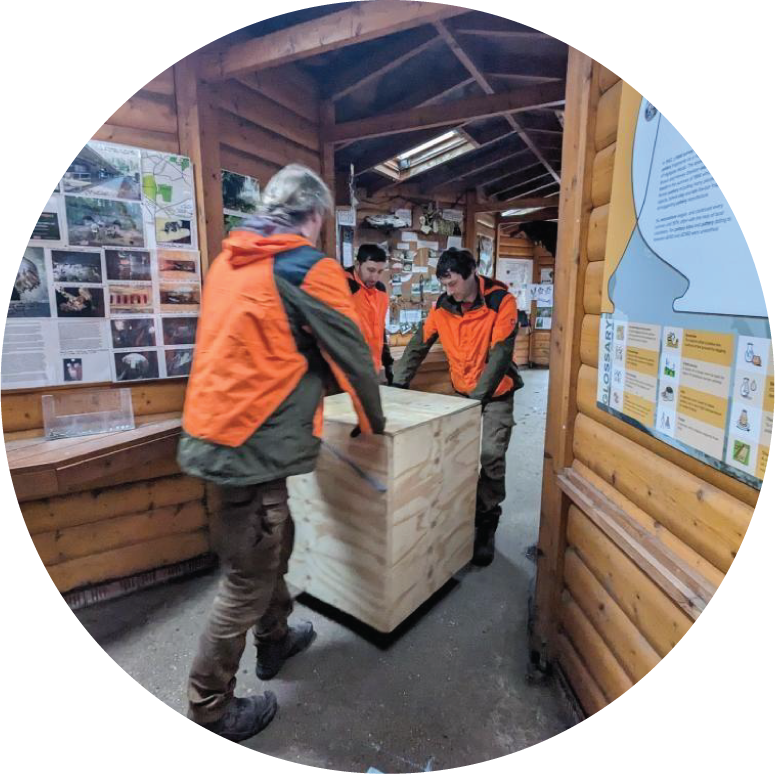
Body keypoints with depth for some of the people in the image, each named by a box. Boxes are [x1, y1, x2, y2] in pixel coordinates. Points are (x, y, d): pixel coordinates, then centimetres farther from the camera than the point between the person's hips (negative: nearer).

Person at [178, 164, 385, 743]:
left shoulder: (230, 260, 12)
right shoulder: (312, 269, -12)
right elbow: (352, 354, -7)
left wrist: (304, 401, 29)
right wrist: (373, 421, 10)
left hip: (214, 430, 9)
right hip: (252, 443, -9)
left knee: (272, 543, 25)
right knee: (249, 577, 7)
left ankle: (275, 640, 46)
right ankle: (211, 710, 27)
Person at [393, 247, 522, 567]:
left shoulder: (501, 301, -18)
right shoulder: (443, 305, -4)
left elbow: (501, 353, -22)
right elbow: (418, 345, 0)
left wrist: (478, 395, -27)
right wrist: (398, 384, -5)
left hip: (495, 394, -4)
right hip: (461, 393, 4)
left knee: (490, 455, -14)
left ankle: (486, 526, 5)